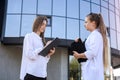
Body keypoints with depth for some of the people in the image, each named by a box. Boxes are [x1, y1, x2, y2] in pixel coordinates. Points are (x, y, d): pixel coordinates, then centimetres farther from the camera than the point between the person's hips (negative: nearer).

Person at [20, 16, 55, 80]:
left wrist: (49, 54, 0)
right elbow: (30, 55, -11)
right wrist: (45, 48, -10)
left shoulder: (41, 40, 20)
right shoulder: (29, 36, 3)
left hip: (42, 74, 6)